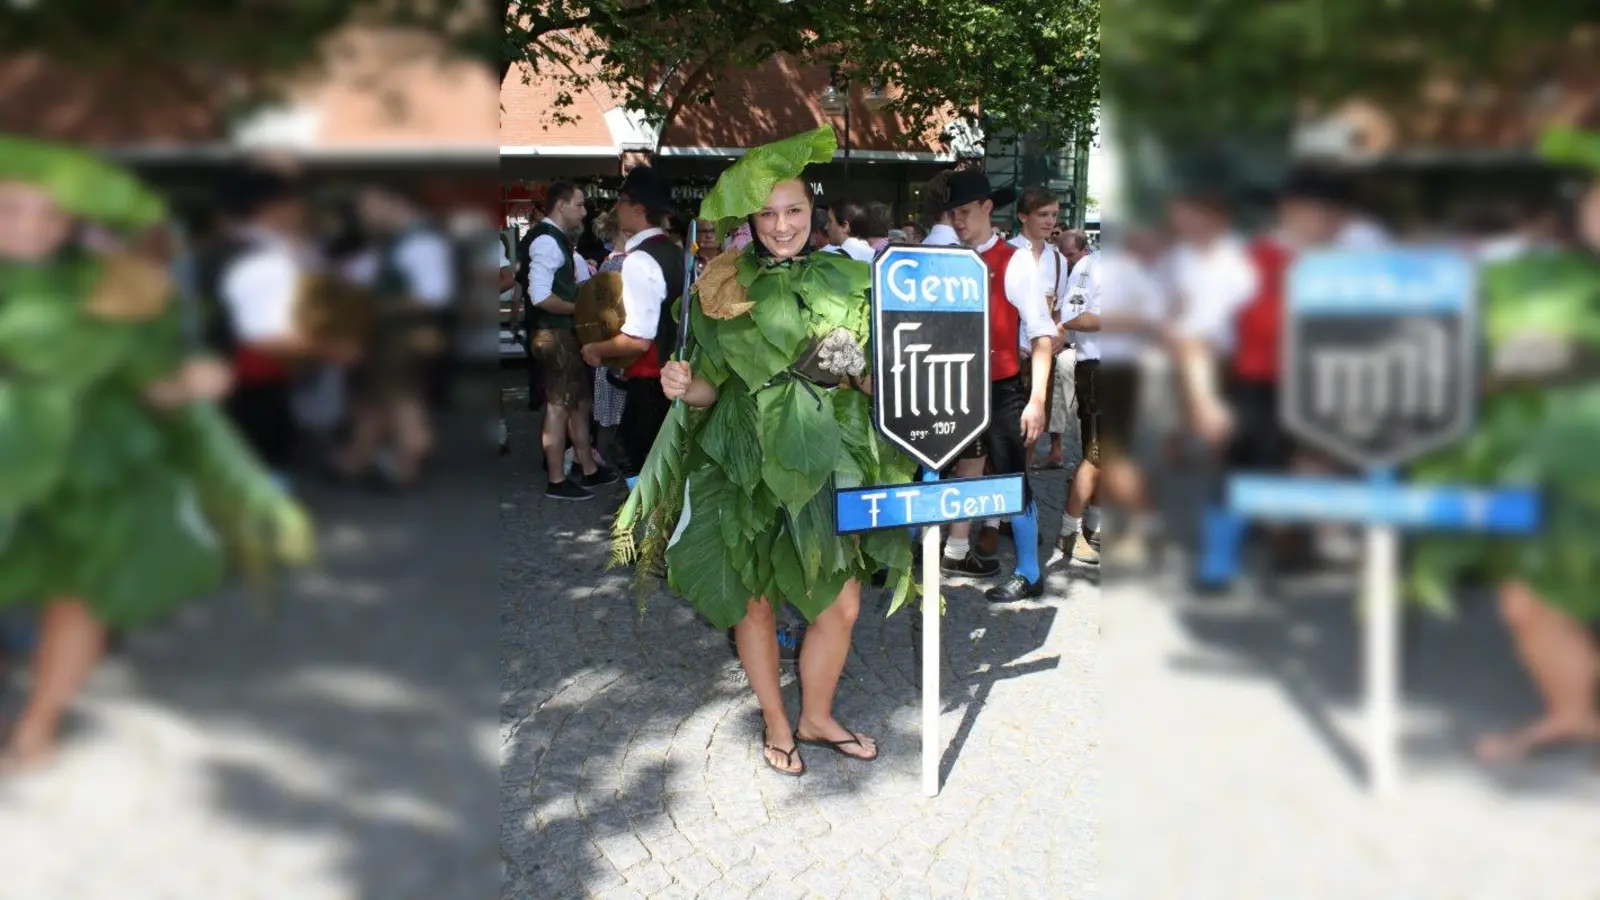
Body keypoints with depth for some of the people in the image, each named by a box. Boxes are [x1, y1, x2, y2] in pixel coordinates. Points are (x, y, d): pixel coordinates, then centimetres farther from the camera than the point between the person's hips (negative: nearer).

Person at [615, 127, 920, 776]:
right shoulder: (725, 287, 0)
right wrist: (684, 387, -20)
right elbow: (714, 384, 1)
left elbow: (874, 377, 9)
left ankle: (816, 717, 31)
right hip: (750, 467, -1)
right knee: (754, 599, 9)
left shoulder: (846, 280, 5)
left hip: (829, 463, 2)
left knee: (841, 604, 5)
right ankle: (777, 724, 32)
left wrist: (858, 372, -14)